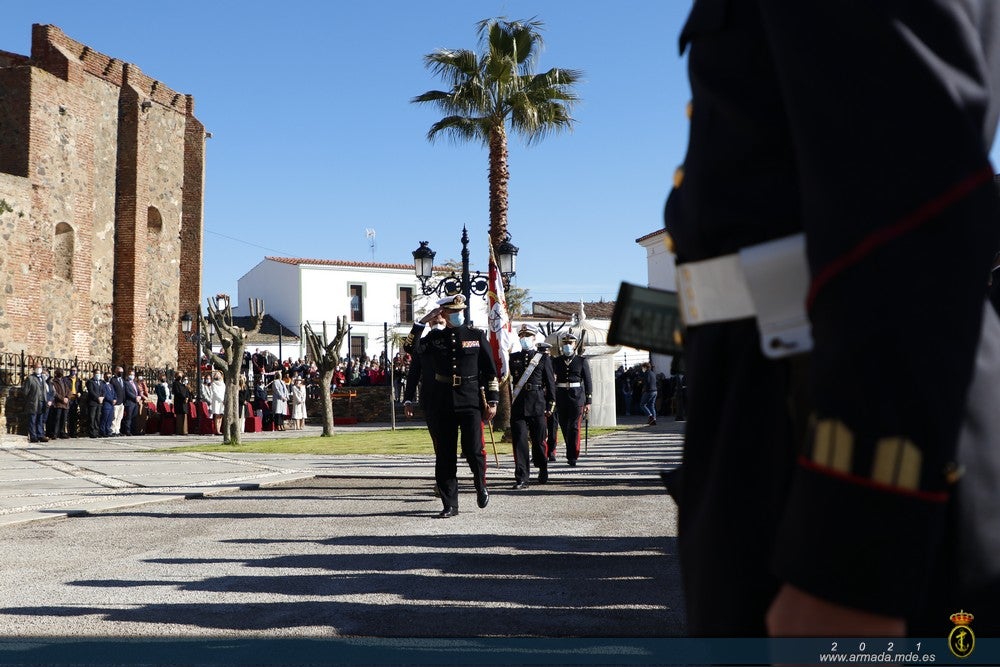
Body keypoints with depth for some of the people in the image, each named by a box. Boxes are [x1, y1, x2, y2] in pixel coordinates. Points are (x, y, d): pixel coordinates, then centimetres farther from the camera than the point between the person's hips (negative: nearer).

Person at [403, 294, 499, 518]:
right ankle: (450, 505, 12)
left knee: (473, 449, -10)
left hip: (470, 399, -2)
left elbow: (490, 371, 5)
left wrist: (492, 401, 2)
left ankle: (481, 487, 20)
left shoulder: (477, 335, 6)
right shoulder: (433, 337, 9)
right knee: (444, 455, 3)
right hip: (441, 402, 2)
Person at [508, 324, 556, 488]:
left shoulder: (543, 358, 5)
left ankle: (542, 468, 33)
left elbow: (550, 383, 5)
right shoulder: (513, 358, 11)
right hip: (518, 406, 1)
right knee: (519, 440, -5)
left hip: (537, 406, -1)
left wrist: (550, 405, 0)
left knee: (538, 440, 7)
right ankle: (521, 478, -5)